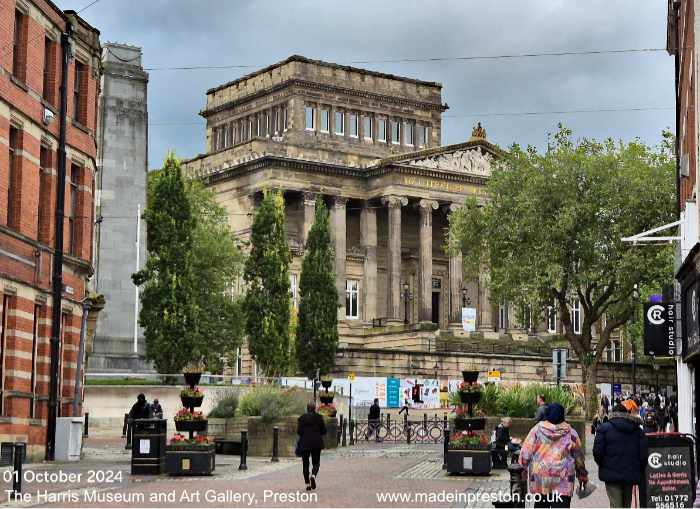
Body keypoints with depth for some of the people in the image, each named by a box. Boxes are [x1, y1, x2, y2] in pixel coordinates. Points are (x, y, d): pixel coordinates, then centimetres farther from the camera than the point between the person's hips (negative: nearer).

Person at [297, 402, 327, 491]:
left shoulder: (302, 418, -1)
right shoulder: (319, 417, -1)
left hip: (304, 443, 0)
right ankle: (313, 476, -20)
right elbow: (324, 431, 0)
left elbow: (298, 431, -6)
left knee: (305, 463, 9)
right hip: (316, 443, 0)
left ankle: (308, 484, 4)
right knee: (316, 463, 10)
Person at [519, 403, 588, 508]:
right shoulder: (570, 432, 3)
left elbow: (525, 453, 0)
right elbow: (579, 456, 11)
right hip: (563, 481, -1)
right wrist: (582, 475, 23)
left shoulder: (537, 430, 1)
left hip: (539, 478, 1)